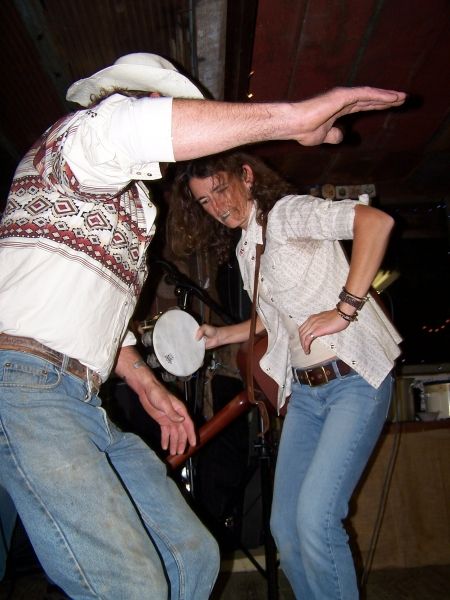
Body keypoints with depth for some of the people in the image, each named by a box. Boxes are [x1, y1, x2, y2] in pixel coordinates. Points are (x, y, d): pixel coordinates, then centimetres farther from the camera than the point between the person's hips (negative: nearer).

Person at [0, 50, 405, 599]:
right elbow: (121, 130, -27)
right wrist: (291, 118, -28)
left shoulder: (127, 202, 29)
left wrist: (146, 384, 24)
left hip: (82, 404, 10)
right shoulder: (77, 132, 1)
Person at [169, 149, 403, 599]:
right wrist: (219, 335, 16)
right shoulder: (243, 250, 15)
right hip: (305, 391, 8)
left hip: (355, 379, -8)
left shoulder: (287, 213, -9)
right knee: (284, 525, 8)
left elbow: (376, 221, -24)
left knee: (315, 519, -15)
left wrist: (343, 310, -25)